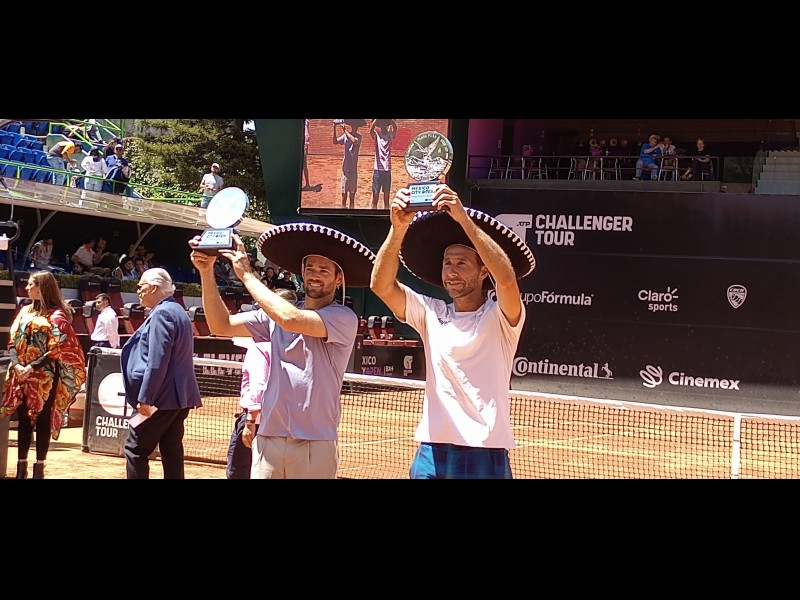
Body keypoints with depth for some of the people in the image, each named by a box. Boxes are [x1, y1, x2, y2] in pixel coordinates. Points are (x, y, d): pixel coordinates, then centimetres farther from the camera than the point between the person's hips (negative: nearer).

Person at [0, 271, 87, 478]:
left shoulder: (57, 315, -5)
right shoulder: (25, 311, 12)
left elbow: (57, 349, -11)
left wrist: (32, 367, -16)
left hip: (45, 377, -5)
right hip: (21, 375, 5)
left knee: (42, 420, 0)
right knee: (23, 419, 6)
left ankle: (39, 467, 7)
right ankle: (21, 466, 12)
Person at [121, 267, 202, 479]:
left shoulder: (162, 313, -14)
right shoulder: (178, 311, 16)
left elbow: (156, 362, -22)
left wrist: (144, 397, -21)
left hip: (161, 397, -9)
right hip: (178, 397, 9)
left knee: (135, 450, -2)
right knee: (172, 452, 9)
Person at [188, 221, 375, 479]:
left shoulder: (343, 318, -8)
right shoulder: (275, 313, 9)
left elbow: (291, 320, -22)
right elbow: (222, 325, 5)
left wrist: (246, 274, -14)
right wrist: (206, 273, -7)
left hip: (314, 445, -4)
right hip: (268, 439, 4)